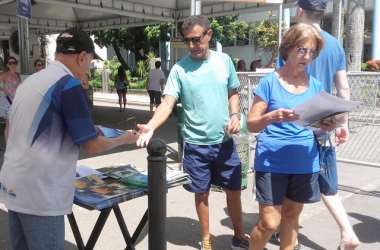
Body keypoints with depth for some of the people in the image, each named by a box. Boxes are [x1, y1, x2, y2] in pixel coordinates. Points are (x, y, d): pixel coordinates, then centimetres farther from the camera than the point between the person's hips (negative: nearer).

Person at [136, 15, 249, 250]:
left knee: (234, 191, 13)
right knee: (202, 193, 12)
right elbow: (168, 104, -16)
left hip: (225, 142, 2)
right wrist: (151, 127, -32)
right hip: (196, 145, -2)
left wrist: (235, 114, -8)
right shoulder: (179, 69, -8)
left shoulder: (224, 61, 0)